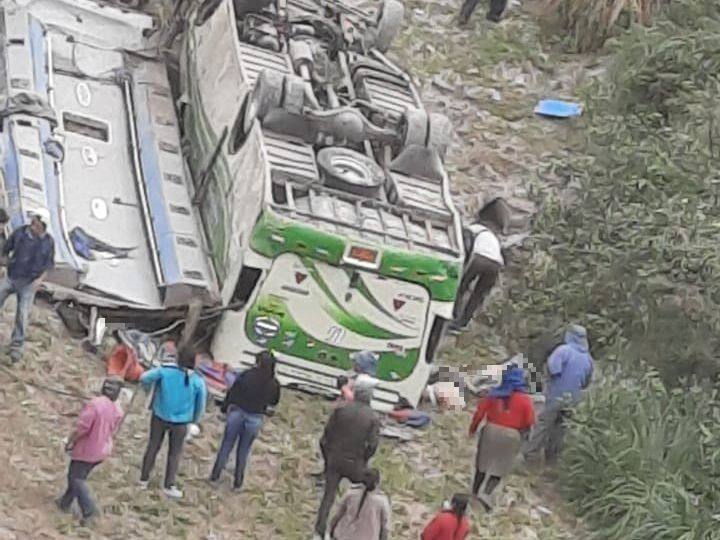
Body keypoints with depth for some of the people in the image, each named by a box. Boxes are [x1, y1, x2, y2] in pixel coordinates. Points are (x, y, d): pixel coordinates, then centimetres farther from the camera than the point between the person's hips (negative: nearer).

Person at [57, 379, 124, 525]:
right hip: (103, 450, 7)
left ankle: (89, 509, -4)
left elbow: (82, 427, -24)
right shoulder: (117, 410, -5)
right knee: (79, 476, 22)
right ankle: (65, 503, 32)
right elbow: (112, 432, 5)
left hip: (87, 450, -7)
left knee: (76, 478, 5)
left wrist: (70, 442, -10)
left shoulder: (94, 404, -25)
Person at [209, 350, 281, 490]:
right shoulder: (274, 384, -9)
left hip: (237, 413, -1)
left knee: (227, 445, 15)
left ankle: (215, 474, 23)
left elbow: (232, 393, -5)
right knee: (244, 450, 17)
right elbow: (274, 402, 6)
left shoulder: (246, 375, -13)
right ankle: (238, 481, 23)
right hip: (255, 419, 1)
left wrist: (224, 408, 9)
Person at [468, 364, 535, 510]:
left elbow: (480, 412, -1)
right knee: (500, 468, 7)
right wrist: (521, 431, 14)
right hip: (511, 435, -2)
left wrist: (473, 428, 11)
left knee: (483, 463, 19)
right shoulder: (524, 400, -8)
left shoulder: (494, 394, -2)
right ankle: (486, 493, -9)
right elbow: (529, 422, -7)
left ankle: (474, 492, 30)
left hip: (491, 430, 2)